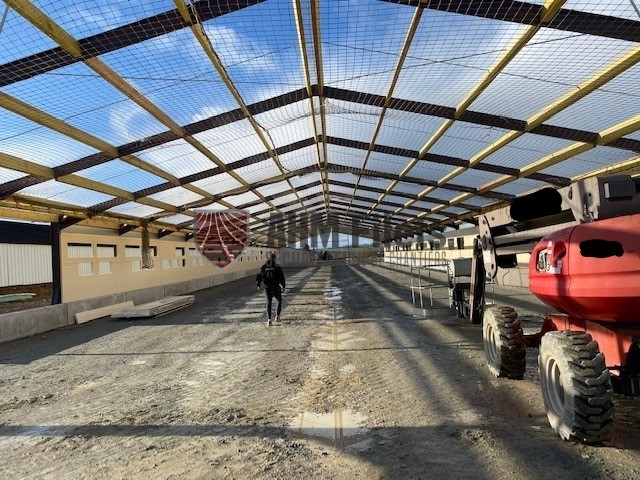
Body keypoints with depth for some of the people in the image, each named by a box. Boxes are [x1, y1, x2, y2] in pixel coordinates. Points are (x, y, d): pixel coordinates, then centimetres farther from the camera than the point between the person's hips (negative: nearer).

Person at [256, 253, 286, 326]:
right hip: (276, 287, -2)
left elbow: (259, 276, 5)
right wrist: (283, 287, -8)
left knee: (268, 303, 12)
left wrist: (258, 285, 17)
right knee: (279, 300, 20)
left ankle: (269, 319, 1)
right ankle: (277, 316, 10)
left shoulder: (264, 267, 3)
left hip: (267, 288, 3)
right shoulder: (277, 267, -7)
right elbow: (281, 278, -12)